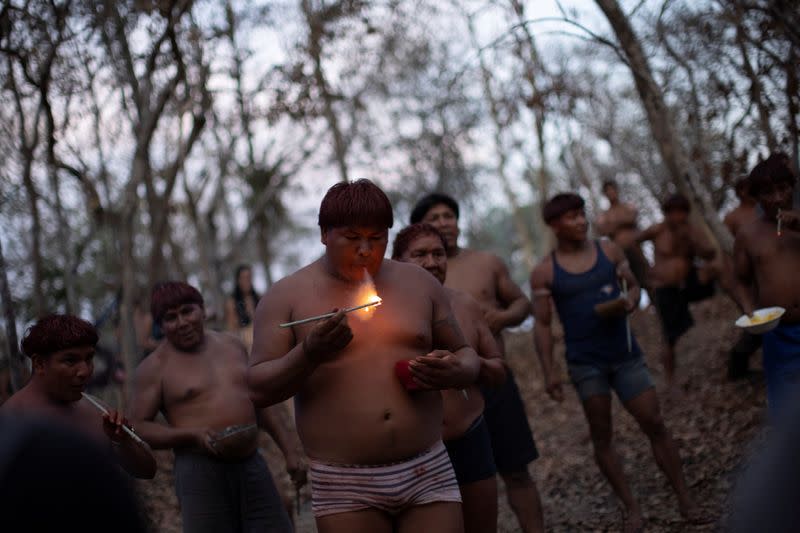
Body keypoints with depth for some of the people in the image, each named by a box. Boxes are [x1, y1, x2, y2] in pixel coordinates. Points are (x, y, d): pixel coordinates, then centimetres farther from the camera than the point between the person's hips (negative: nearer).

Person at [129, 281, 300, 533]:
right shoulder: (154, 367, -1)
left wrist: (287, 448, 24)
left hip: (253, 465, 5)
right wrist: (192, 434, -18)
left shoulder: (232, 345, 14)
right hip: (201, 474, -4)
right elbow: (138, 427, -5)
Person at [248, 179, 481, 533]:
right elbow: (259, 389, -3)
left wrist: (455, 372, -7)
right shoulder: (287, 296, 1)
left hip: (429, 475, 2)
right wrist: (310, 353, -21)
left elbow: (466, 356, 17)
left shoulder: (419, 283, 9)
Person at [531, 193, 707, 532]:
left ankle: (684, 499, 11)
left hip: (625, 354, 2)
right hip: (585, 363, -2)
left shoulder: (609, 251, 3)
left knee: (655, 424, 1)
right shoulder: (544, 272, -5)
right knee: (601, 436, 3)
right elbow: (542, 324, -4)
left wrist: (629, 301, -12)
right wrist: (549, 372, -10)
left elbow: (634, 284, 12)